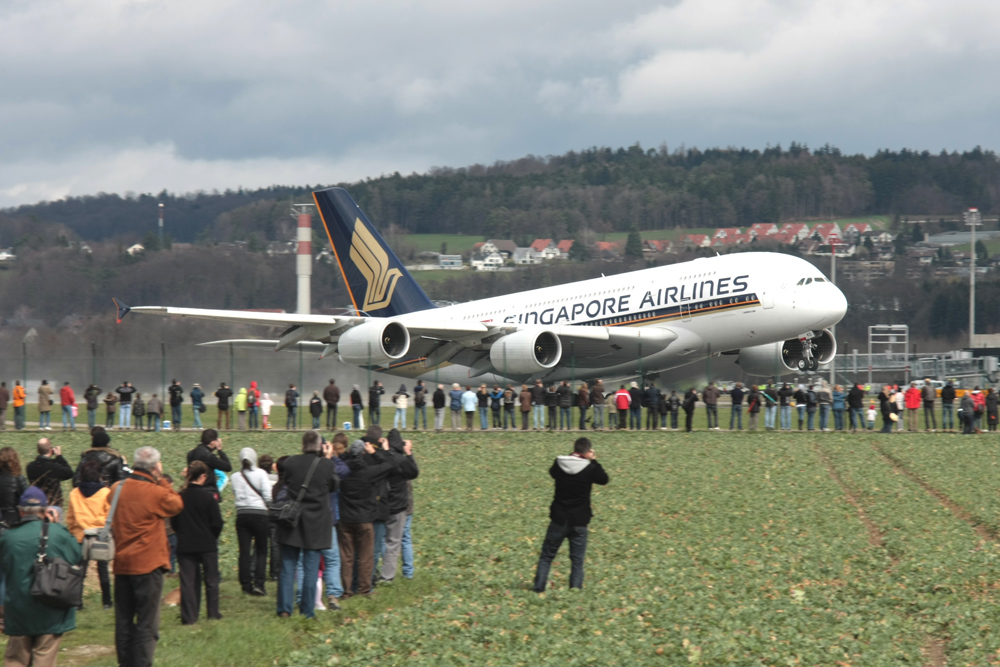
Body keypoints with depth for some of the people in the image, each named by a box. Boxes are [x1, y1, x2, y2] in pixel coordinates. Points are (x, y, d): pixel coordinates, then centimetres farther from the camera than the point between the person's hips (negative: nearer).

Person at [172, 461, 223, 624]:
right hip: (207, 544, -2)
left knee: (188, 580, 6)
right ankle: (213, 613, 18)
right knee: (211, 579, 12)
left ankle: (188, 616, 2)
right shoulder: (208, 496, -12)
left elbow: (173, 523, 3)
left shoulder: (179, 497, -4)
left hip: (185, 545, 2)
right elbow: (217, 523, -8)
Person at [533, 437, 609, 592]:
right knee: (577, 561, 7)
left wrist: (573, 457, 15)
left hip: (558, 520, 2)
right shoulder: (590, 468, -13)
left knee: (546, 556, 12)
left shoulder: (559, 464, -5)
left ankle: (538, 590, 9)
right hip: (579, 522, -2)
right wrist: (593, 461, 11)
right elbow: (604, 480, 5)